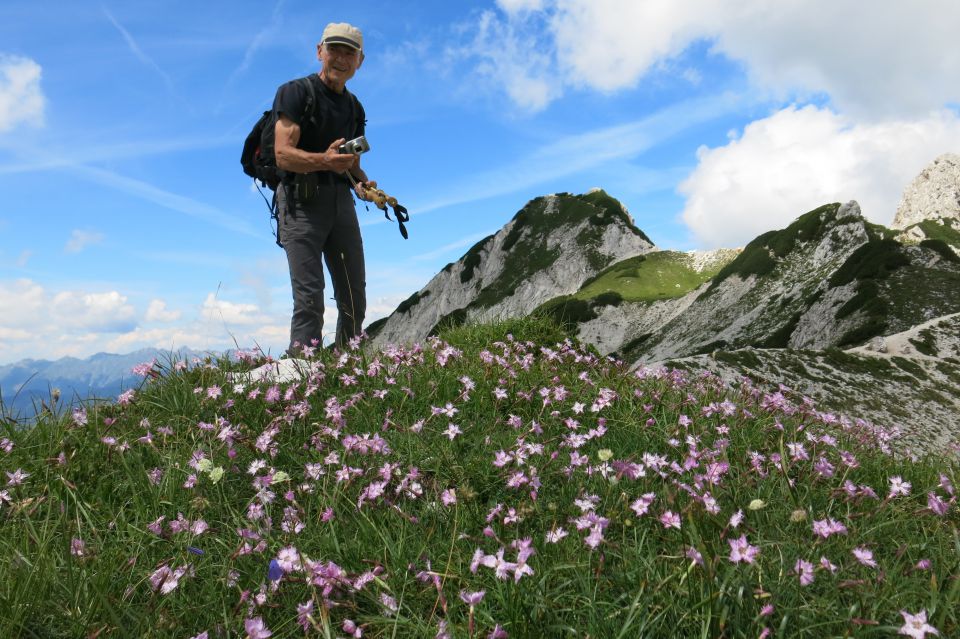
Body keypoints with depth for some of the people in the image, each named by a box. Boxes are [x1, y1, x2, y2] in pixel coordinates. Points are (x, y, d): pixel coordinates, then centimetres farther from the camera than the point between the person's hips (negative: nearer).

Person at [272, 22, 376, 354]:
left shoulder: (354, 107, 19)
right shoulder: (295, 92, -2)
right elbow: (283, 155, -13)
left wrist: (362, 183, 1)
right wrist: (325, 160, -32)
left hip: (341, 201, 7)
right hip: (301, 201, -6)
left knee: (354, 299, 4)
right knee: (309, 298, -14)